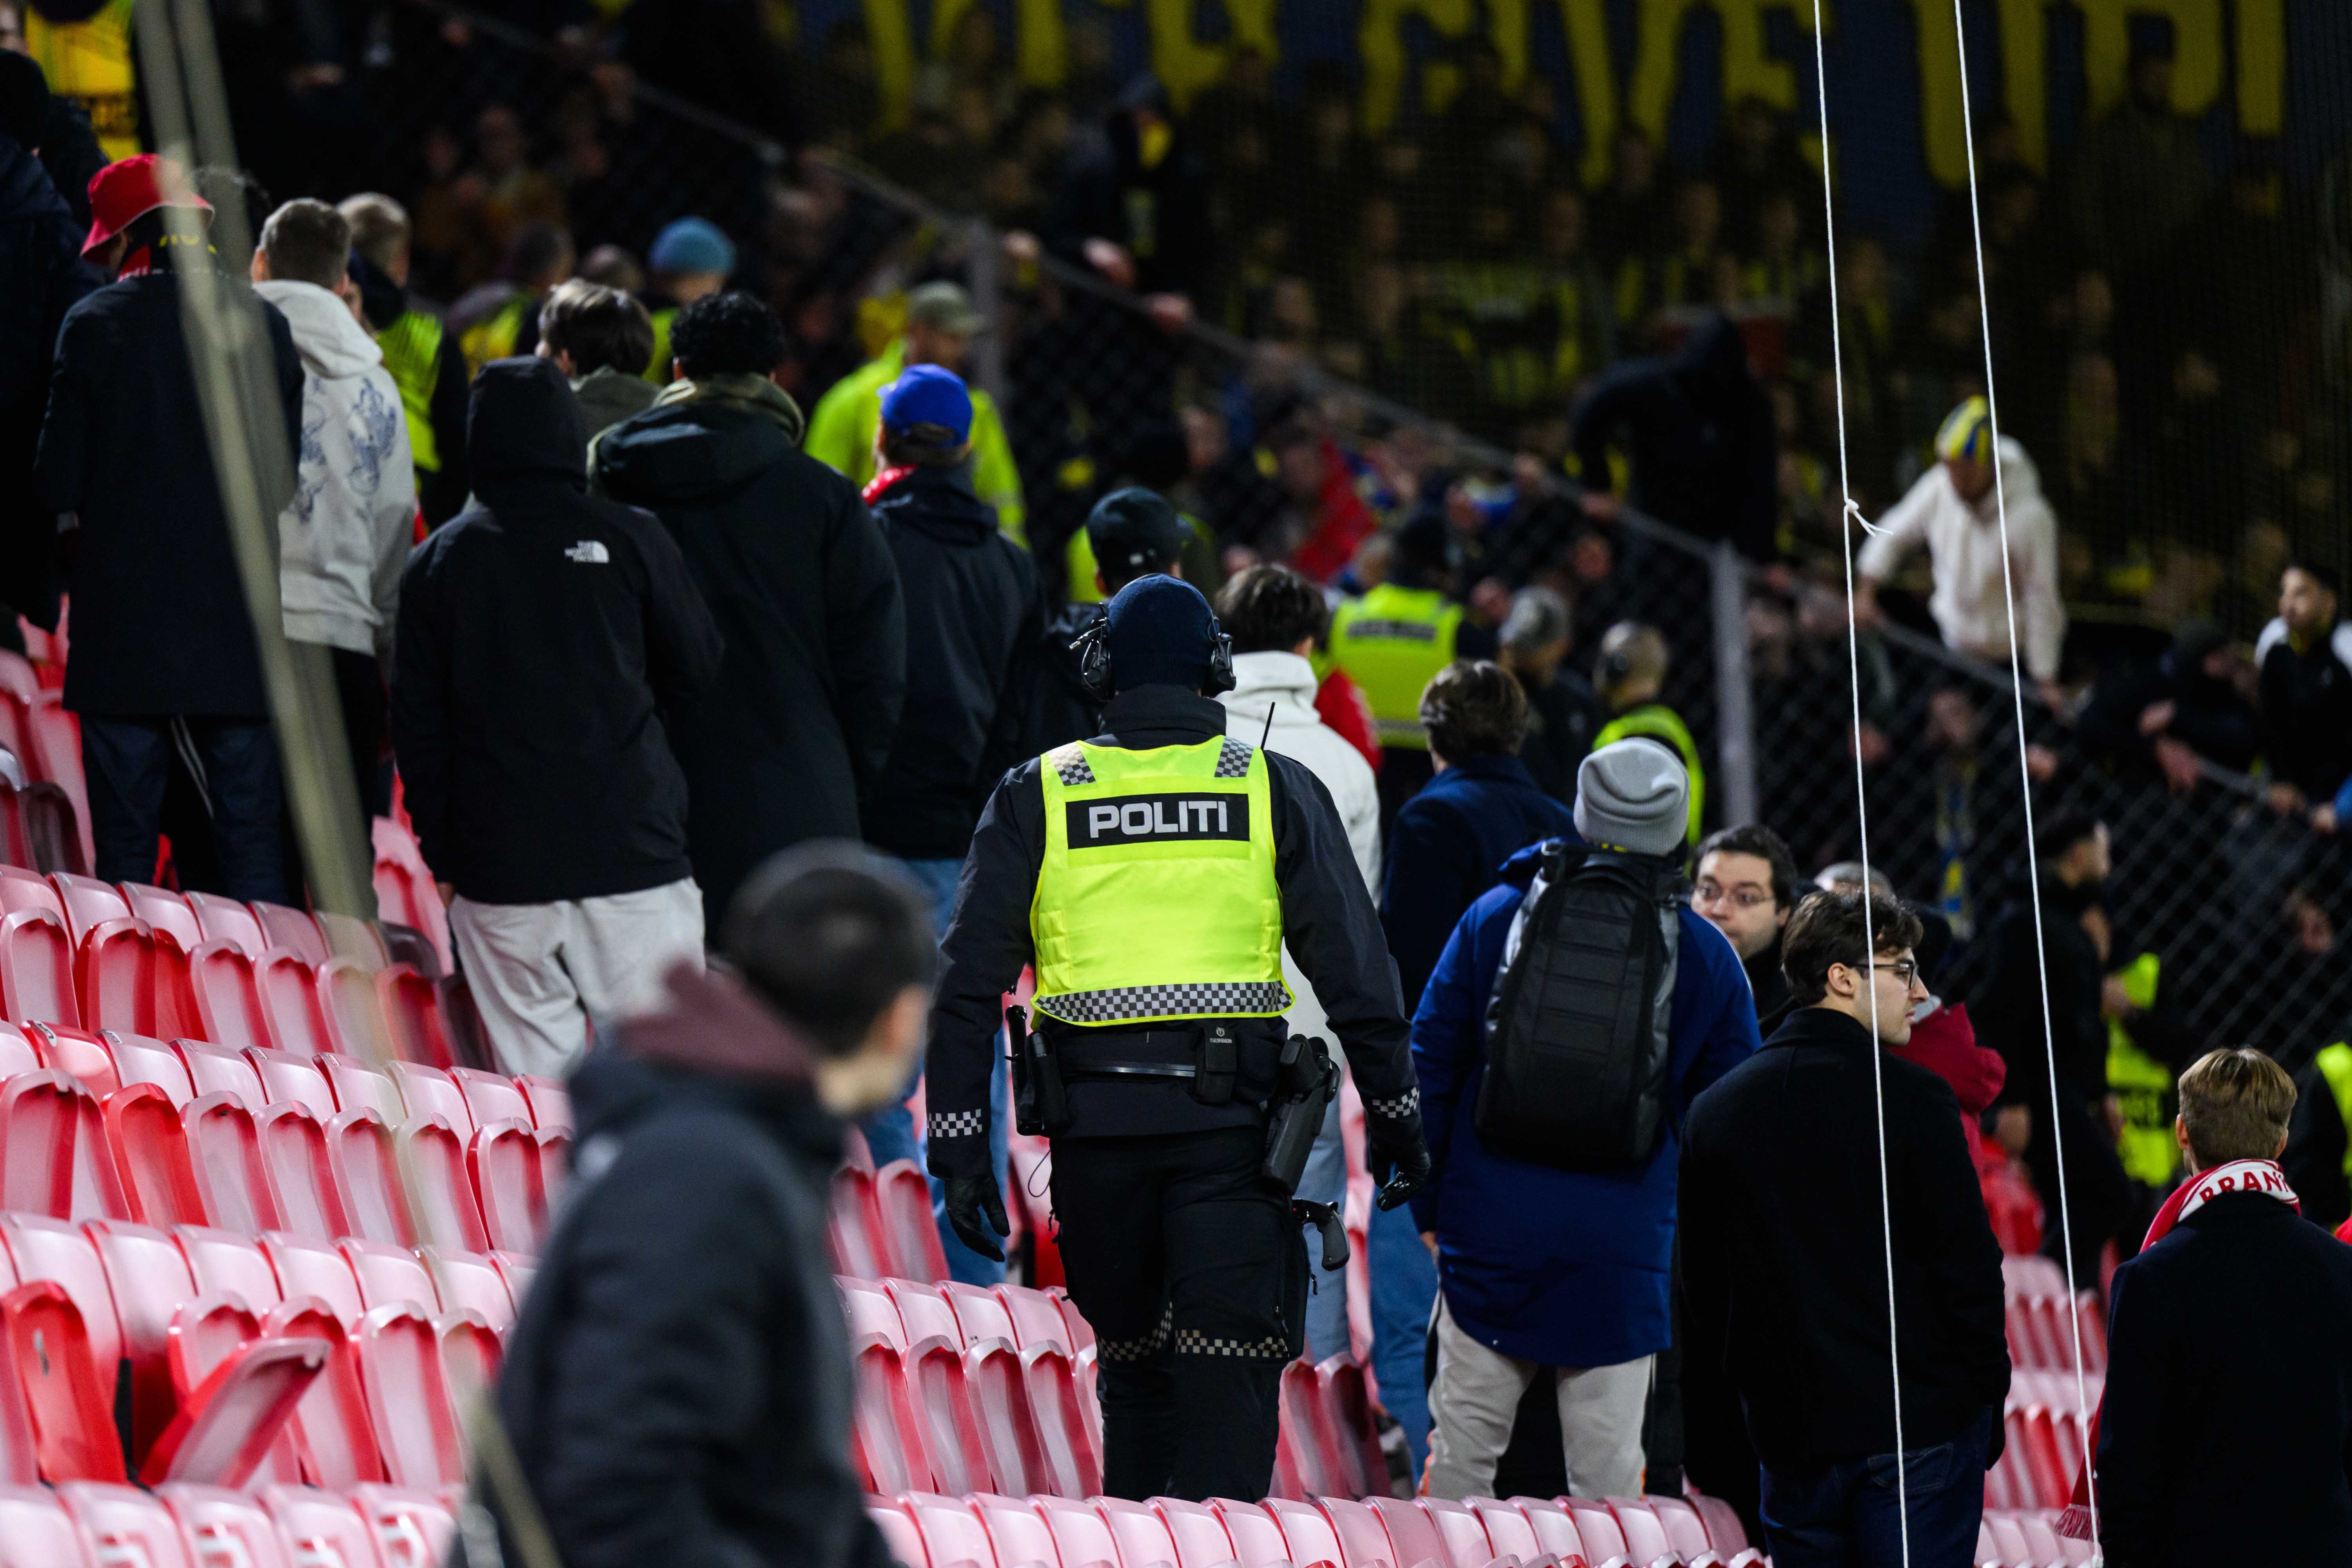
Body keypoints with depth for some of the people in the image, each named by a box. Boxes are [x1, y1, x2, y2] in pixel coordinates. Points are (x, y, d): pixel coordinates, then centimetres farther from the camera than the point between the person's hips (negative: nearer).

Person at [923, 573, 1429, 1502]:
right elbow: (1354, 970, 4)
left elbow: (969, 981, 2)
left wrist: (959, 1148, 5)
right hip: (1233, 1115, -2)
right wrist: (1393, 1112, 13)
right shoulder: (1276, 789, 3)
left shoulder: (1034, 797, 5)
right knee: (1230, 1384, -2)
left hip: (1094, 1117, 2)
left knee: (1133, 1369, 17)